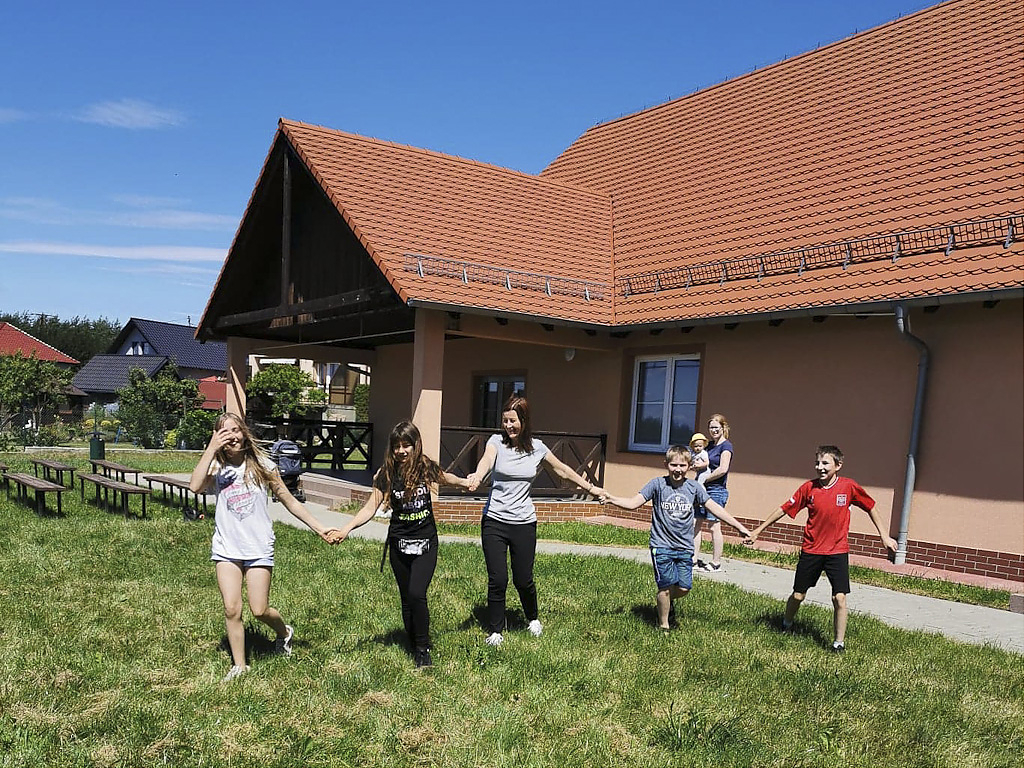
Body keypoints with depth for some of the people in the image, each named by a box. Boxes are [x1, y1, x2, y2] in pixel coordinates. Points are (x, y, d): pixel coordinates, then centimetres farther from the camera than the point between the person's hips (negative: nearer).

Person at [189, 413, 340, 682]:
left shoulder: (261, 466, -2)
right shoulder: (217, 468, -1)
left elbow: (290, 502, 3)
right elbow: (195, 486, -24)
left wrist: (320, 529, 1)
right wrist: (211, 449, -23)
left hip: (258, 548, -1)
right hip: (226, 547, 1)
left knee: (259, 610, -1)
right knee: (232, 609, -2)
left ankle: (284, 632, 32)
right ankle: (239, 665, 17)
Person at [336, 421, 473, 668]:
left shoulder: (426, 467, -6)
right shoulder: (387, 474, -7)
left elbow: (447, 478, 18)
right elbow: (370, 508, -11)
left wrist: (466, 482, 17)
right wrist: (347, 527, -23)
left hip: (425, 542, -1)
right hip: (399, 543, 1)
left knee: (417, 594, -17)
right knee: (406, 599, 9)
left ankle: (423, 648, 1)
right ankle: (415, 647, 25)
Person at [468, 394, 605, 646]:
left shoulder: (537, 448, 1)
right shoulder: (497, 441, -6)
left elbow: (562, 470, 15)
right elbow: (486, 460, -28)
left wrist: (591, 488, 21)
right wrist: (477, 476, -51)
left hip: (524, 523, 1)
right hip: (494, 521, -1)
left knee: (523, 579, 8)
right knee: (497, 580, -2)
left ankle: (533, 618, 39)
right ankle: (495, 631, 18)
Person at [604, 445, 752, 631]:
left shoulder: (694, 487, 2)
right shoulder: (658, 484, -6)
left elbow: (714, 508, 4)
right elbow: (634, 503, -10)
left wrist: (739, 527, 2)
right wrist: (611, 499, -27)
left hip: (685, 547, 3)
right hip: (662, 545, -3)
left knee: (684, 588, 0)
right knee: (666, 585, -5)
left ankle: (664, 599, 35)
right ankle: (663, 625, 17)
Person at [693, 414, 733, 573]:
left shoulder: (726, 446, -8)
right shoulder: (709, 445, 15)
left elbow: (722, 469, -19)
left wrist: (704, 479, -11)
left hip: (716, 491, -8)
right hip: (703, 490, 8)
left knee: (714, 527, -3)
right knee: (695, 523, 5)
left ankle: (716, 563, 7)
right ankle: (695, 559, 12)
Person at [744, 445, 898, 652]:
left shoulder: (849, 487, -9)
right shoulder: (808, 488, -7)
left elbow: (870, 507, 6)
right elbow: (785, 509, -1)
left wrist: (884, 536, 9)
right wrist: (758, 530, 1)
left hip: (838, 551, -1)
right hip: (810, 550, 1)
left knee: (839, 598, -10)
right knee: (798, 595, 9)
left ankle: (839, 642, 7)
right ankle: (786, 625, 36)